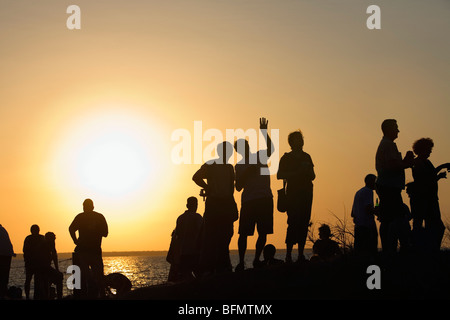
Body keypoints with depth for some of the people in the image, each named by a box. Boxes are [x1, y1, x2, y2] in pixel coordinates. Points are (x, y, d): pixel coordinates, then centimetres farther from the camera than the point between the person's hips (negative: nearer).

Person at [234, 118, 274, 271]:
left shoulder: (260, 156, 11)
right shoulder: (239, 166, 11)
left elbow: (270, 149, -11)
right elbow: (238, 187, 5)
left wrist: (264, 132, -23)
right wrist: (247, 174, -9)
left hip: (265, 199, 1)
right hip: (248, 201, -1)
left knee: (263, 232, -1)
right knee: (243, 232, -6)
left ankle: (256, 259, 8)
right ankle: (241, 261, -2)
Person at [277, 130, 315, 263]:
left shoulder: (306, 157, 18)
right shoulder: (286, 157, 4)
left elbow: (312, 176, 20)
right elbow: (279, 175, -6)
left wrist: (308, 172, -2)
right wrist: (297, 172, -12)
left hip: (306, 193, 5)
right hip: (293, 193, -5)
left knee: (304, 223, 1)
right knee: (293, 222, -13)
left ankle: (301, 254, 5)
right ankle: (288, 254, -13)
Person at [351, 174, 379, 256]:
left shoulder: (358, 192, 24)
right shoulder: (368, 191, -5)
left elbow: (353, 214, 27)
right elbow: (368, 209, -19)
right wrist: (376, 211, 0)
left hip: (358, 227, 9)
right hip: (367, 226, -9)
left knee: (359, 252, 5)